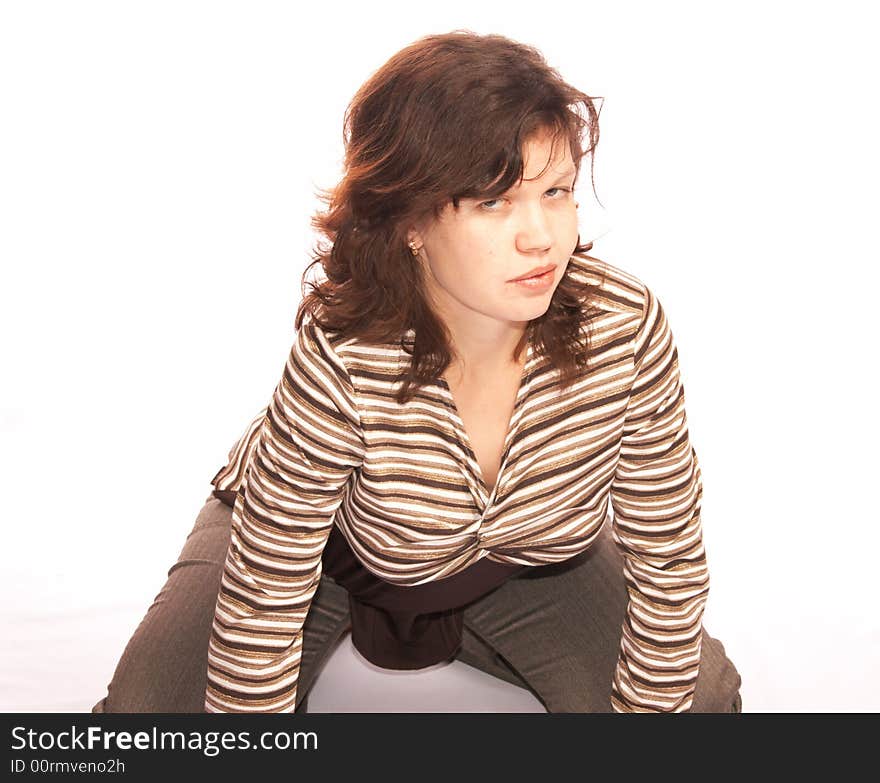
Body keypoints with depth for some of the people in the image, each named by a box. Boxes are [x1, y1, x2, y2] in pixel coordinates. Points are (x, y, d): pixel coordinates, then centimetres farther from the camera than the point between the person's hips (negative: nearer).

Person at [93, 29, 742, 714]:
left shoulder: (628, 329, -31)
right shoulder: (342, 359, -40)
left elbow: (669, 554, -16)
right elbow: (261, 604, -30)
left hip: (526, 563, 3)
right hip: (333, 545, -2)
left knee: (705, 699, -4)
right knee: (146, 704, -17)